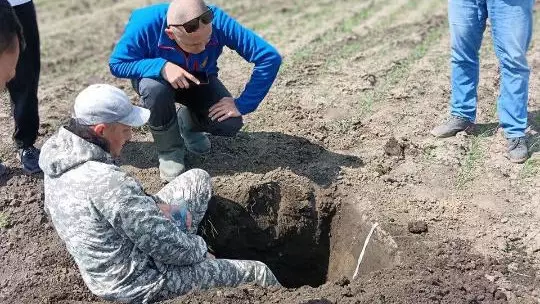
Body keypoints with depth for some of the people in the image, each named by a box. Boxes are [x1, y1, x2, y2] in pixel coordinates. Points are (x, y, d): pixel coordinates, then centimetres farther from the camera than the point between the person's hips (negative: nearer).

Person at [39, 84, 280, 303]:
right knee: (257, 272, 4)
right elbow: (163, 243, -27)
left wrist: (155, 206, -2)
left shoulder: (60, 157, -7)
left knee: (198, 178, 15)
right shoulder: (106, 182, -36)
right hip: (140, 282, -8)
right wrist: (200, 251, -7)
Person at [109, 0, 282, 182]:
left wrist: (242, 105, -32)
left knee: (230, 124, -20)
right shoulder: (147, 24, -36)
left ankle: (187, 123, 15)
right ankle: (170, 151, -9)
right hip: (155, 76, -1)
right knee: (155, 88, -37)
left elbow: (270, 57, -32)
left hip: (199, 80, 2)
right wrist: (161, 67, -41)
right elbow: (116, 64, -24)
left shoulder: (218, 22, -34)